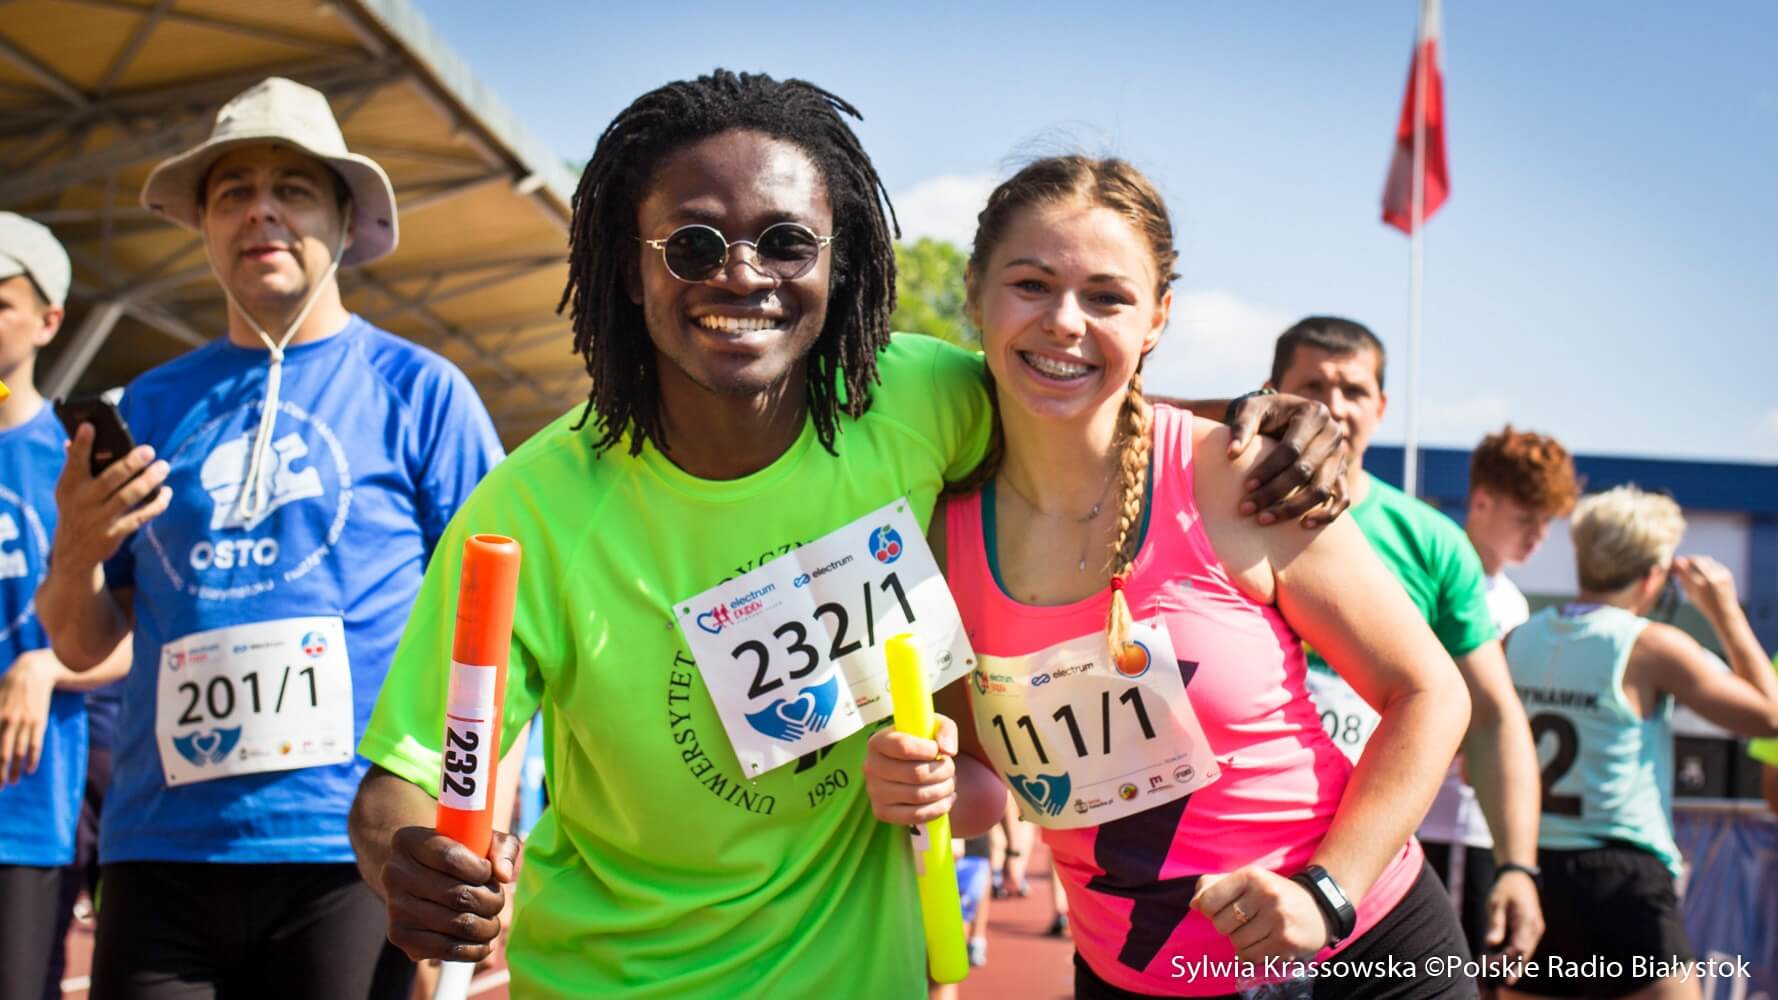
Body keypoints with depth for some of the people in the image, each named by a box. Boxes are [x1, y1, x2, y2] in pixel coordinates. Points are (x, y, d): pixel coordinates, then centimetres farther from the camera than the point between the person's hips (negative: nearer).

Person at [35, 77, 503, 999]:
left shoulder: (418, 392, 3)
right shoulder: (151, 405, 12)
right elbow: (82, 645, 15)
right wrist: (76, 551, -6)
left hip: (346, 852, -3)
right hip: (159, 851, 3)